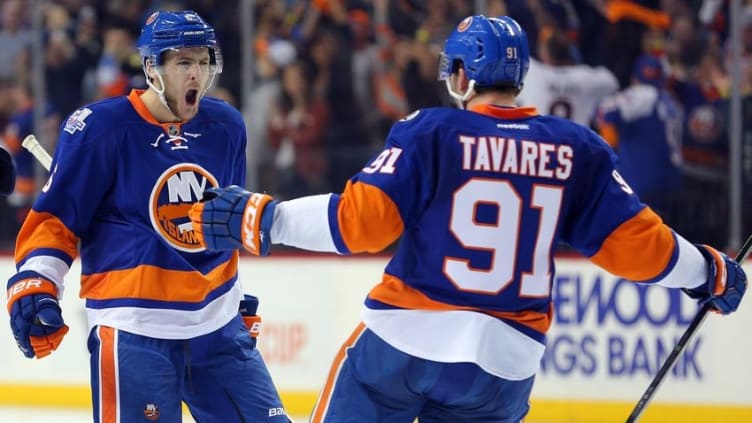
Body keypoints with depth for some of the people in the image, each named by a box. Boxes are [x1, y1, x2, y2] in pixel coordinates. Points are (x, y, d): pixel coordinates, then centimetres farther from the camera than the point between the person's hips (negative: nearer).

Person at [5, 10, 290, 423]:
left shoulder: (226, 127, 7)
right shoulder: (100, 128, -11)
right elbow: (54, 219, -6)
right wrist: (34, 283, -18)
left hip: (219, 326, 6)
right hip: (133, 330, -6)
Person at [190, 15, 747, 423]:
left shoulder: (430, 133, -6)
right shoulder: (577, 150, 3)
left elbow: (361, 219, -15)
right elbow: (635, 243, 5)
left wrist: (262, 220, -8)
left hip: (403, 340, -3)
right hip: (506, 362, 3)